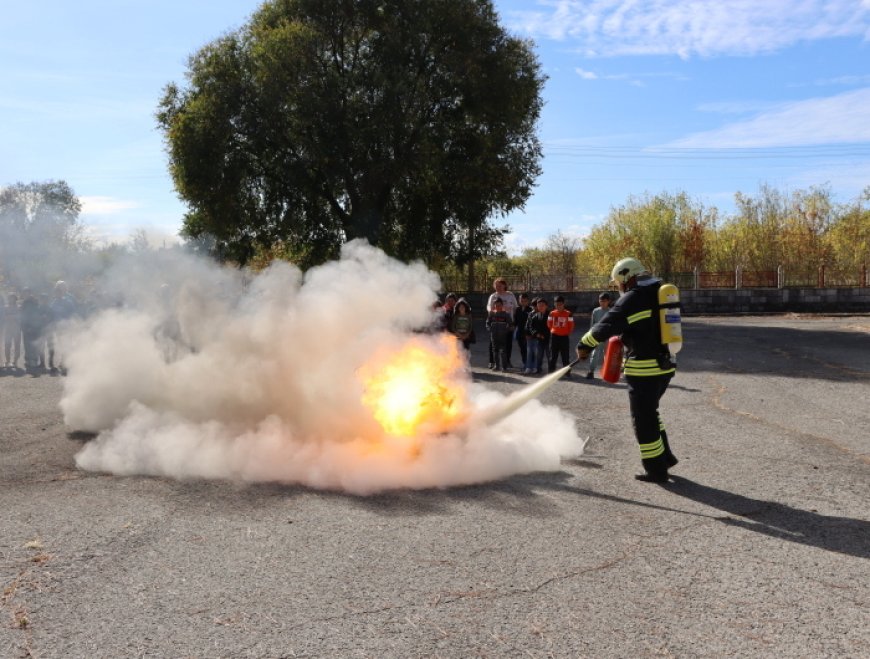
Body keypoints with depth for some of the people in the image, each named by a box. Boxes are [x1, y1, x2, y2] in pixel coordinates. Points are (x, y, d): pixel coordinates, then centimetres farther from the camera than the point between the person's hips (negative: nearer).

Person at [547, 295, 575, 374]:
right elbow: (549, 324, 11)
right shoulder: (552, 313, 0)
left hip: (564, 337, -1)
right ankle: (551, 371, 11)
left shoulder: (568, 314, -6)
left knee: (565, 356, 3)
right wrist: (553, 331, 8)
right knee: (553, 355, 6)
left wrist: (567, 333, 3)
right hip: (554, 336, 1)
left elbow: (571, 326, 1)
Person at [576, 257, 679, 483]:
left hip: (644, 369, -8)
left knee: (643, 419, 3)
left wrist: (584, 345, -4)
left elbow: (606, 326, -17)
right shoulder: (658, 293, 14)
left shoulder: (633, 298, -12)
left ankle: (656, 469, 9)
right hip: (664, 365, 9)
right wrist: (626, 337, 18)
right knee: (649, 413, 23)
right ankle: (665, 456, 26)